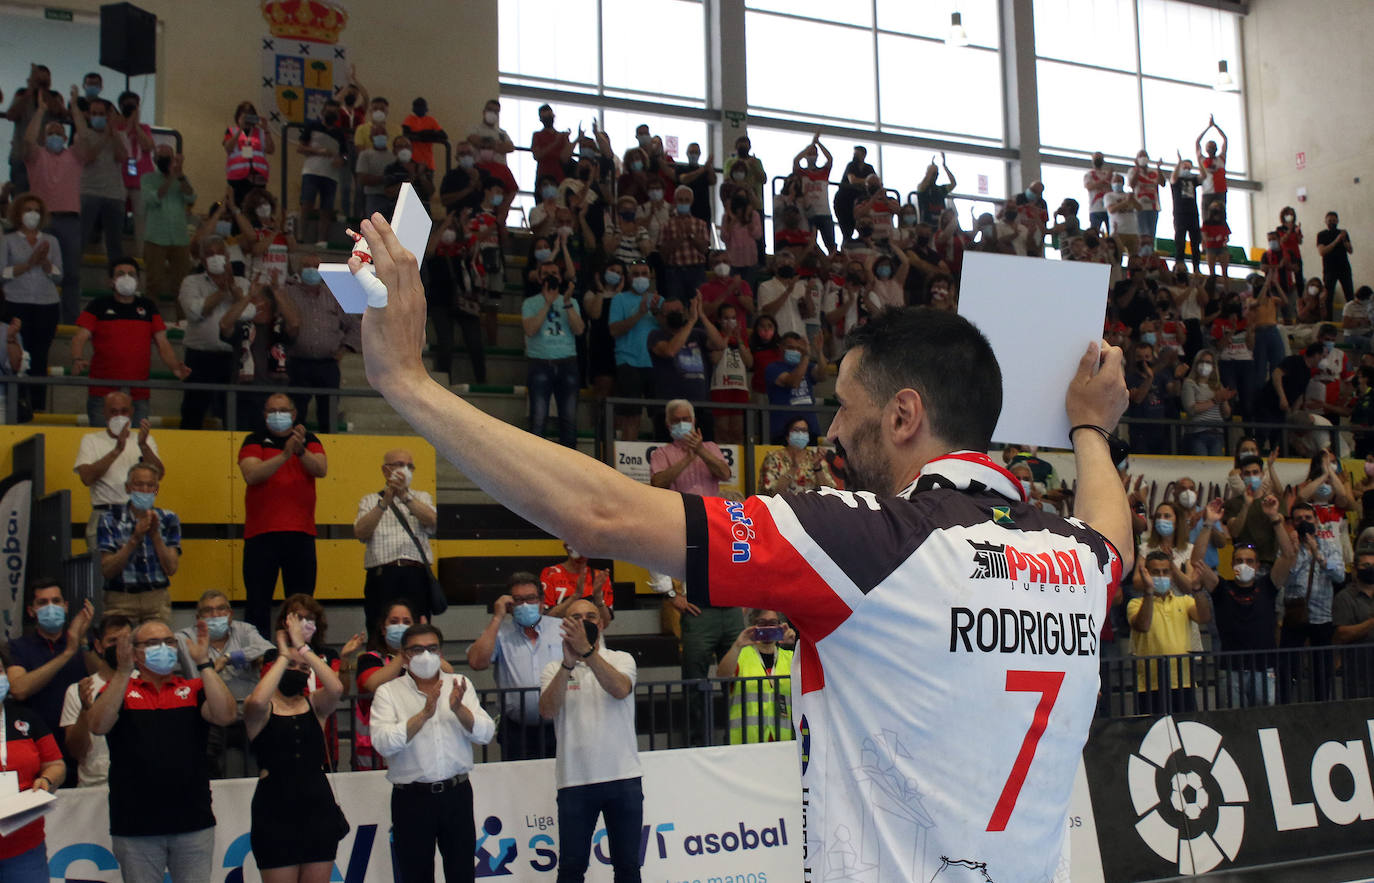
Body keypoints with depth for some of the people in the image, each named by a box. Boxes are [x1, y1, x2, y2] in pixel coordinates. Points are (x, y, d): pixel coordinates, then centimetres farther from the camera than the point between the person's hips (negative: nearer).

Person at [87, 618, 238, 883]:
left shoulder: (193, 688, 9)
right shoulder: (117, 690, 8)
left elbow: (225, 716, -9)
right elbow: (98, 726, -11)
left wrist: (204, 663, -12)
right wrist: (123, 671, -17)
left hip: (193, 824, 1)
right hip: (135, 826, -1)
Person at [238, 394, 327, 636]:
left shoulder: (309, 439, 15)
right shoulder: (254, 441, 9)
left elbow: (321, 469, -2)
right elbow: (251, 475, -9)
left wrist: (300, 450, -20)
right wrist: (285, 454, -19)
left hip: (301, 533, 2)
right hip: (261, 533, -1)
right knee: (258, 603, -5)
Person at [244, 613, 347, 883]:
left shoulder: (314, 704, 8)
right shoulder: (260, 709, -1)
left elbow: (336, 688, -14)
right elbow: (257, 701, -26)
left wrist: (304, 648, -11)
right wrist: (284, 656, -14)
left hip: (319, 807, 4)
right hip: (276, 810, -3)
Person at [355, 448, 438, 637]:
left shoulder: (422, 498, 22)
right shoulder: (370, 500, 17)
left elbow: (432, 521, -1)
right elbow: (360, 533, -1)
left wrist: (404, 496, -12)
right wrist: (384, 502, -10)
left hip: (416, 575, 1)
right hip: (382, 575, -1)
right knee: (380, 636, -8)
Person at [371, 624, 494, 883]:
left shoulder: (459, 685, 8)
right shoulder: (388, 692, -1)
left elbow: (485, 734, -3)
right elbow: (383, 743, -16)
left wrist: (458, 708, -20)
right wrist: (424, 714, -24)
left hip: (456, 793, 2)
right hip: (411, 798, -2)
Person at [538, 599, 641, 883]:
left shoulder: (621, 659, 6)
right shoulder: (554, 669, 6)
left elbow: (620, 689, -17)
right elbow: (548, 711, -12)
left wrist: (587, 651, -28)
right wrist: (568, 664, -23)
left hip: (623, 777, 0)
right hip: (575, 781, 0)